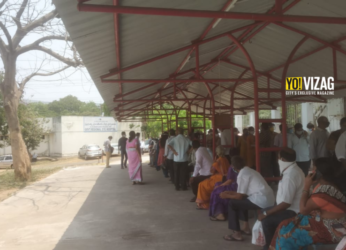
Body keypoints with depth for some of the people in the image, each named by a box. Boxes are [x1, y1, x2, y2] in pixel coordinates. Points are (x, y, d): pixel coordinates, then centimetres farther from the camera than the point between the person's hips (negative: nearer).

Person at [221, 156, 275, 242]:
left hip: (262, 201, -9)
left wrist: (227, 196, 9)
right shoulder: (249, 171, 19)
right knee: (241, 201, 26)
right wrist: (230, 192, 28)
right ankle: (246, 227, 29)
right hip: (269, 199, 9)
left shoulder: (242, 175, -8)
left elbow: (240, 196, -6)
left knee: (232, 203, 0)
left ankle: (236, 234, 5)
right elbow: (243, 192, 25)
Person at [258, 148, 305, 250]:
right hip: (294, 207, 10)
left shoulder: (290, 175, -26)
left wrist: (266, 213, -19)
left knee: (266, 220, -14)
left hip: (292, 211, -10)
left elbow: (286, 203, -28)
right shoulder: (294, 169, 6)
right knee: (265, 212, 13)